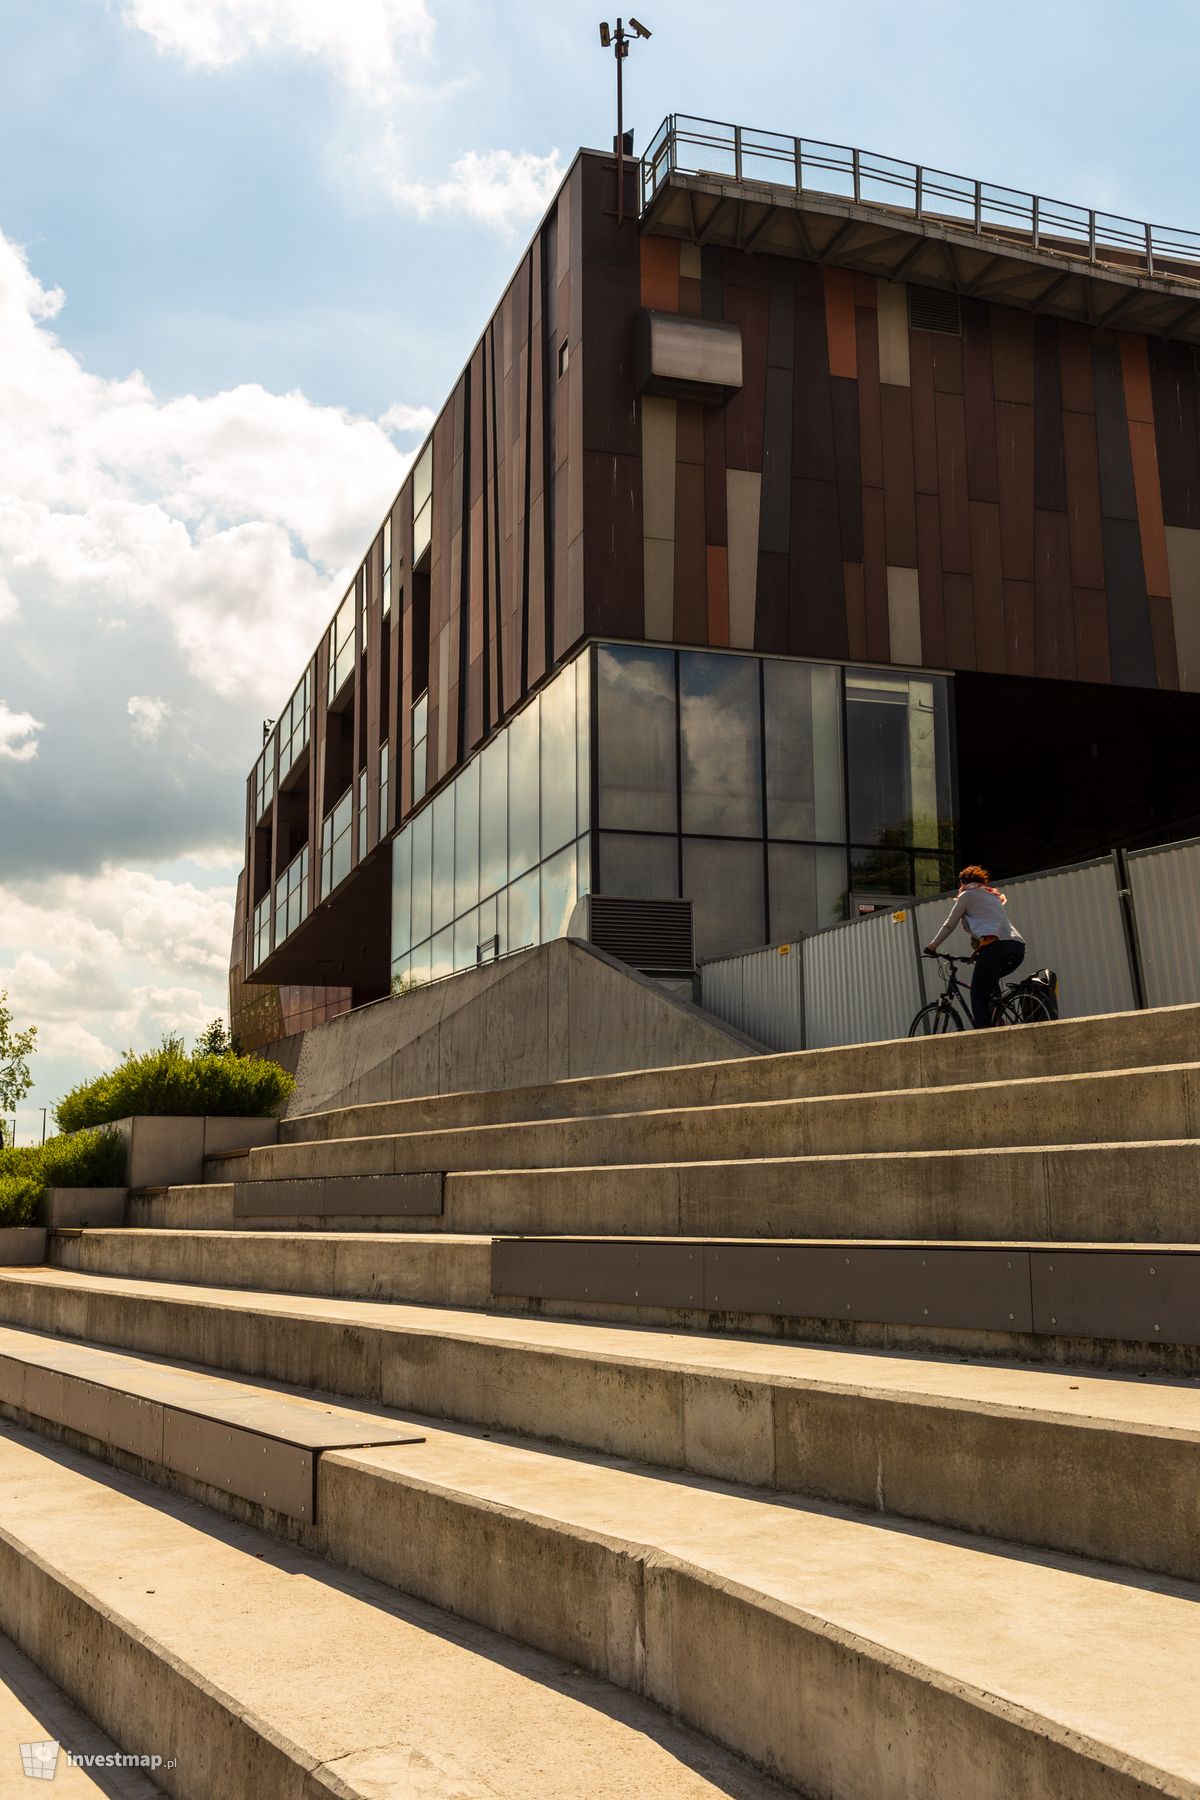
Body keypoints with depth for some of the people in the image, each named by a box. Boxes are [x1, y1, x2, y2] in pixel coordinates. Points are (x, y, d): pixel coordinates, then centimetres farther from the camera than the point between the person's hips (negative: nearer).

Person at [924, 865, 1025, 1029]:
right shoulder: (994, 895, 33)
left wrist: (931, 946, 24)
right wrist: (978, 951, 48)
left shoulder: (967, 895, 13)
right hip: (1018, 947, 7)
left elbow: (949, 925, 13)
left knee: (978, 996, -1)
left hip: (995, 946, -7)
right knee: (990, 980, 29)